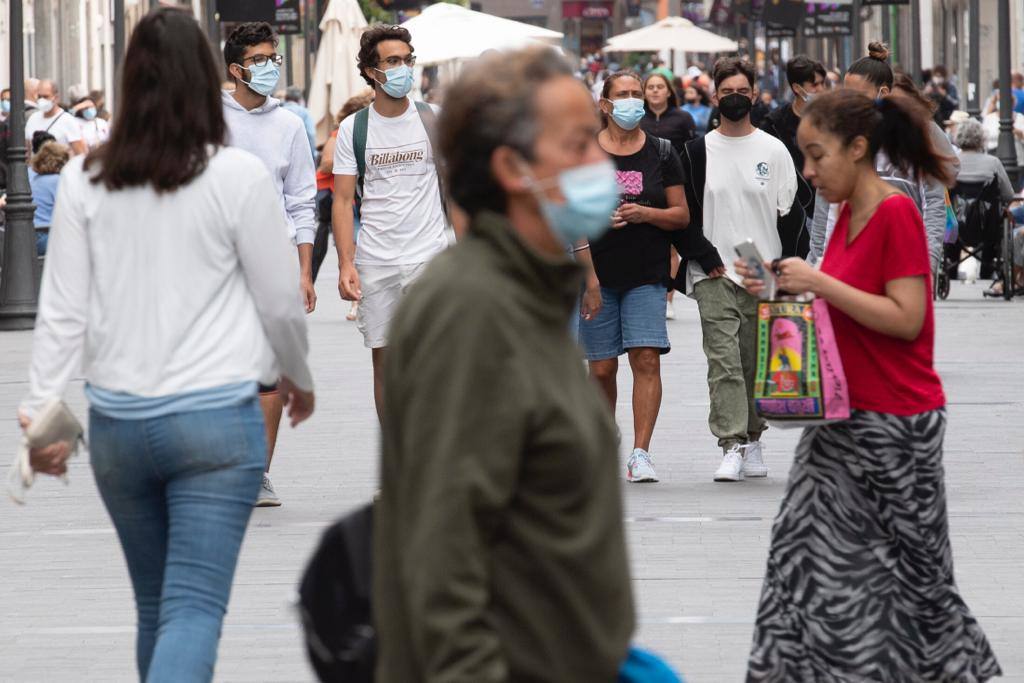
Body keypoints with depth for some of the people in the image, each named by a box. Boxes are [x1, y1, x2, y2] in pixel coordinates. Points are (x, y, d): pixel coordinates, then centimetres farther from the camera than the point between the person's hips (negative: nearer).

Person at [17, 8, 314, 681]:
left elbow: (62, 310, 0)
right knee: (195, 607, -7)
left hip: (118, 423, 4)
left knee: (156, 605, 18)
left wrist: (42, 411, 4)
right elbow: (279, 301, 0)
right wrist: (299, 378, 18)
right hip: (215, 417, -4)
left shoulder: (85, 179, 0)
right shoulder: (237, 177, -8)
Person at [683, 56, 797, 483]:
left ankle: (752, 440, 20)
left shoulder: (774, 150, 6)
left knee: (756, 363, 6)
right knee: (723, 361, -11)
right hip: (712, 275, -1)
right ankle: (731, 447, -15)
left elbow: (790, 215, 6)